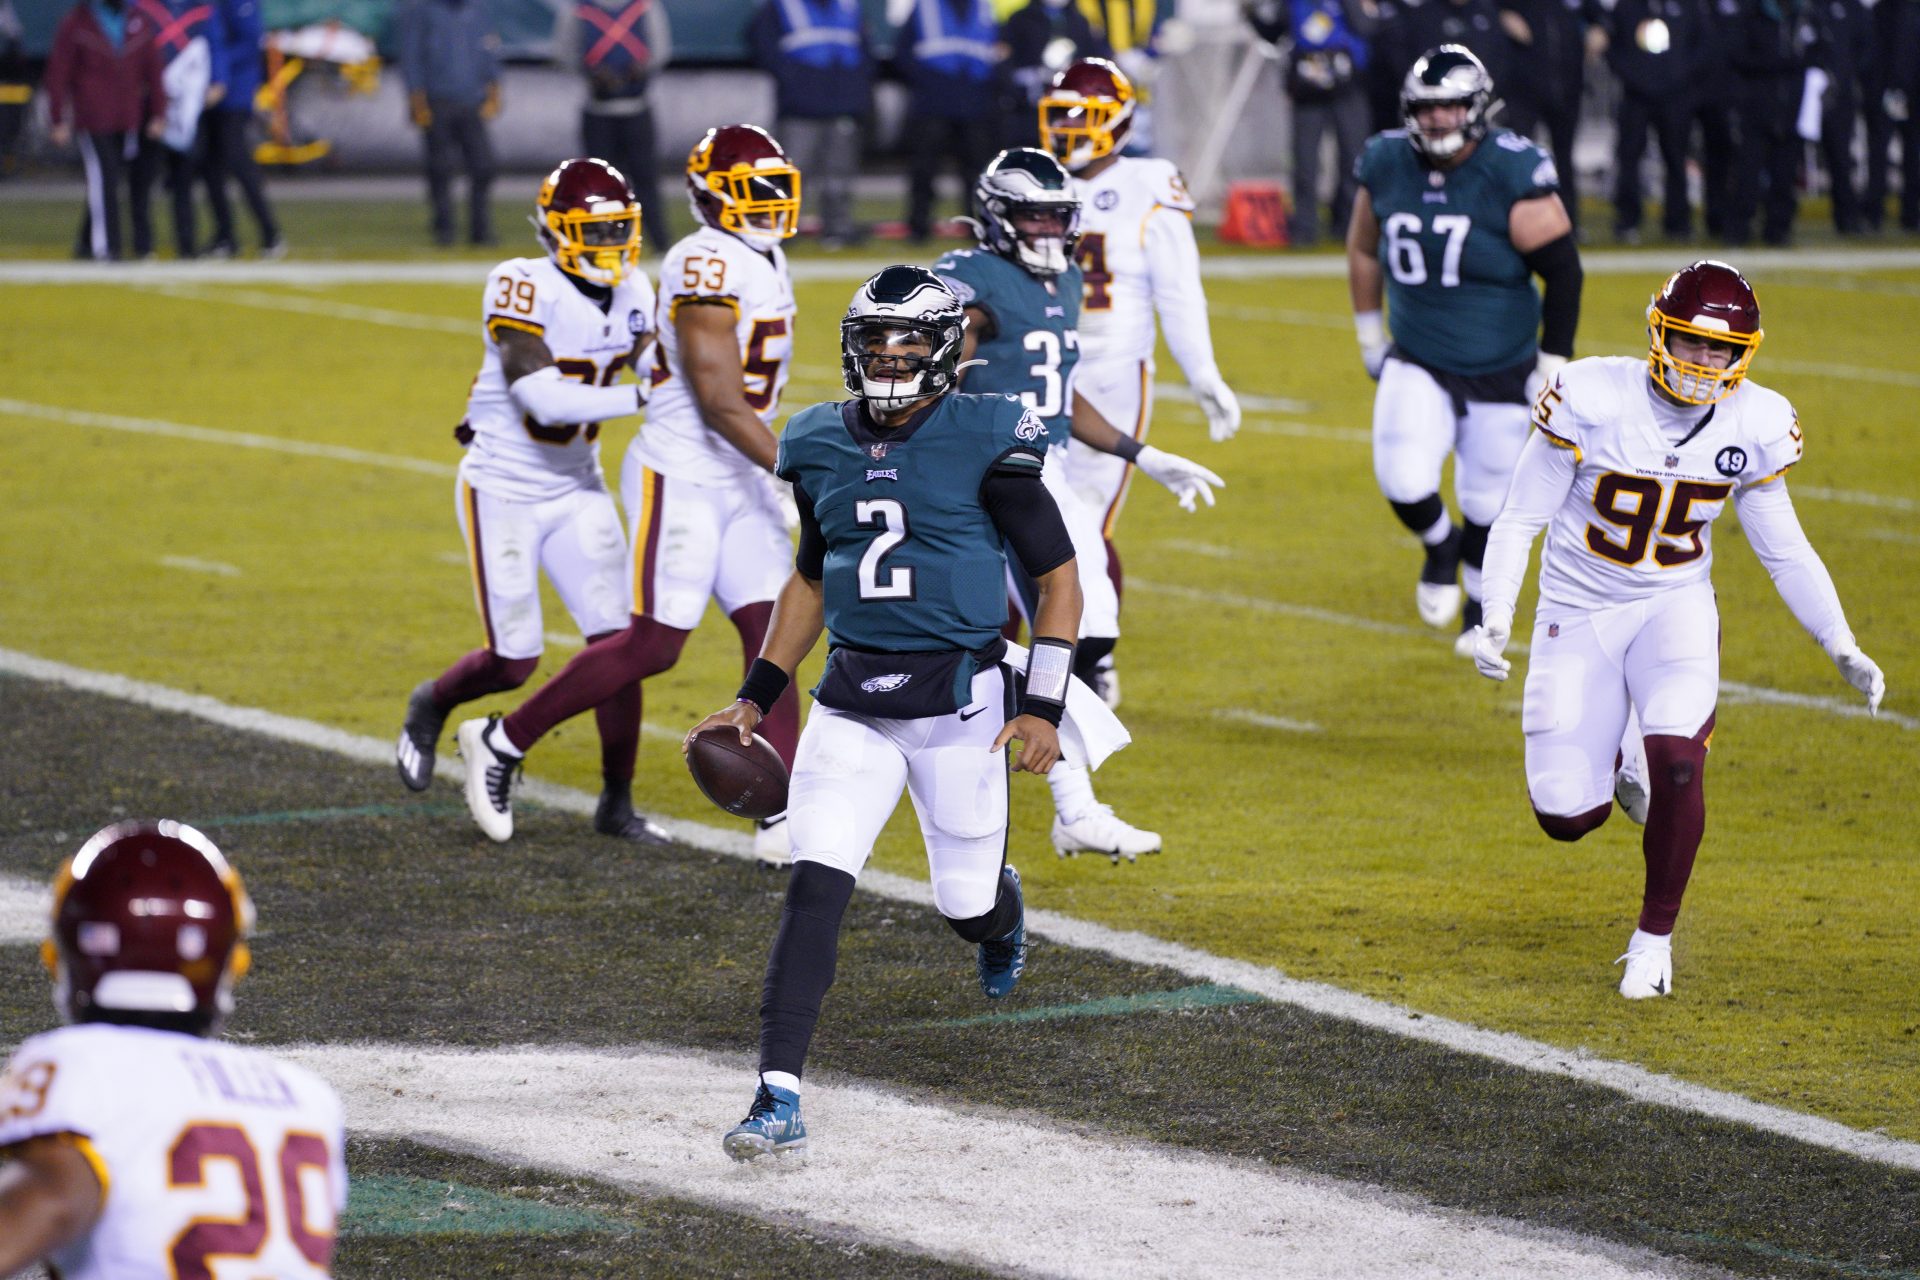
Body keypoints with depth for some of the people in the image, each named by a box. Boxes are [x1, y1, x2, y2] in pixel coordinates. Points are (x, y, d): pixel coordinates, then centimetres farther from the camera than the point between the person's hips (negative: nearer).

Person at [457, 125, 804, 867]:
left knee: (772, 637, -1)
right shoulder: (708, 265, -18)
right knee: (652, 647, -6)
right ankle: (503, 744, 10)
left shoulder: (764, 262, 12)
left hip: (740, 479, 9)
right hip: (680, 476, -9)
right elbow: (719, 400, -22)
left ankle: (784, 820, -3)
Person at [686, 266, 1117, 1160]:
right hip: (852, 703, 3)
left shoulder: (984, 444, -9)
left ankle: (1002, 909, 49)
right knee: (814, 886, -13)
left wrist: (1043, 708, -11)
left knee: (968, 908, 8)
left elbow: (1058, 579, -4)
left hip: (959, 700, -3)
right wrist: (756, 697, 15)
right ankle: (778, 1098, -15)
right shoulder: (821, 448, 6)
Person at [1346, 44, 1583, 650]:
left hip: (1501, 371, -2)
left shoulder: (1513, 174, -19)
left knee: (1488, 499, 7)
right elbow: (1363, 249, 13)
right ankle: (1440, 545, 19)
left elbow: (1563, 271, -12)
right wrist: (1369, 335, 16)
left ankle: (1481, 607, 36)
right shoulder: (1386, 164, -6)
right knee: (1404, 481, -17)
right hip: (1418, 366, 2)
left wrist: (1552, 366, -10)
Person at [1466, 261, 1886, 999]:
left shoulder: (1752, 425, -6)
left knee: (1676, 759, -26)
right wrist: (1496, 621, -24)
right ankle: (1615, 757, 32)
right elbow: (1519, 521, -11)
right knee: (1567, 816, -7)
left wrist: (1843, 649, -1)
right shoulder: (1593, 399, -17)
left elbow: (1784, 551, 6)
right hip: (1580, 615, -1)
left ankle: (1655, 937, -4)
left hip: (1675, 607, 1)